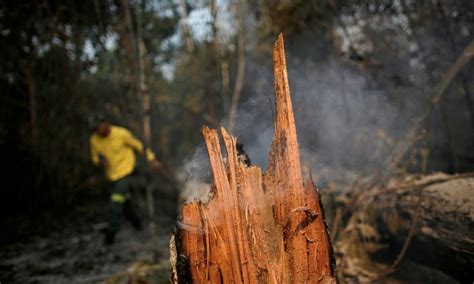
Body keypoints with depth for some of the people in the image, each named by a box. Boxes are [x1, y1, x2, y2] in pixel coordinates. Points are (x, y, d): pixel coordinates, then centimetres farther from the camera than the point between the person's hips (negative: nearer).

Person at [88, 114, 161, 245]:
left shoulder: (122, 133, -17)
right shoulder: (94, 139, -3)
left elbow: (139, 145, -6)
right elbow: (95, 157, 11)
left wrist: (152, 160, -8)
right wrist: (100, 161, -13)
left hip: (126, 171, -5)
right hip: (112, 174, 5)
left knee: (117, 201, -14)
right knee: (124, 202, 15)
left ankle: (112, 232, -3)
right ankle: (135, 222, 37)